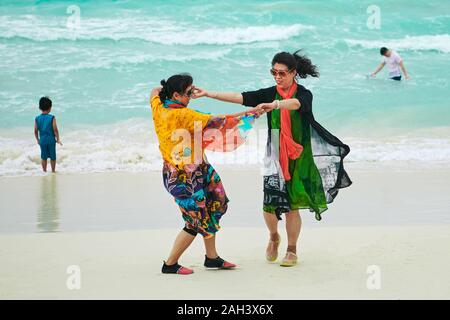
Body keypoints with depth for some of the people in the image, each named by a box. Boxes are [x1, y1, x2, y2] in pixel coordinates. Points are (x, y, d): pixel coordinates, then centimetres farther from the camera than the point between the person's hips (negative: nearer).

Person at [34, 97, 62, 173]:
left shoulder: (37, 119, -4)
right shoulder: (52, 118, -12)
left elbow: (35, 131, 0)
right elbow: (55, 130, -11)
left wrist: (37, 139, 15)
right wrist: (58, 139, 0)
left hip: (42, 140, 2)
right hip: (51, 140, -2)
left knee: (43, 157, 14)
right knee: (52, 157, 12)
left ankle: (44, 171, 21)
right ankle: (53, 170, 22)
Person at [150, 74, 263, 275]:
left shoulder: (158, 108, -3)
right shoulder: (182, 115, -24)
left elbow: (155, 91, 22)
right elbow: (216, 121, -21)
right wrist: (251, 113, -16)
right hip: (185, 177, -9)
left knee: (212, 208, 17)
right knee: (197, 222, 3)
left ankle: (212, 258, 25)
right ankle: (170, 264, 13)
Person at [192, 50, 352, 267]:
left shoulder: (304, 94, -7)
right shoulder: (270, 94, 3)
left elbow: (295, 103, -31)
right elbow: (241, 98, -5)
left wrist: (274, 105, -51)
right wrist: (209, 94, -14)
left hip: (298, 157, -2)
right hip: (275, 157, 2)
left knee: (292, 205, 0)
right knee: (269, 205, -4)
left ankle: (292, 251, 17)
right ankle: (273, 237, 27)